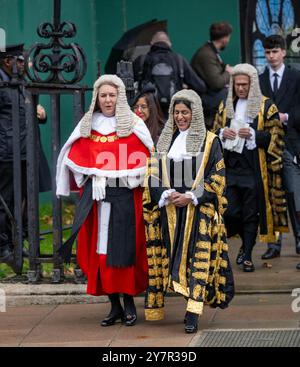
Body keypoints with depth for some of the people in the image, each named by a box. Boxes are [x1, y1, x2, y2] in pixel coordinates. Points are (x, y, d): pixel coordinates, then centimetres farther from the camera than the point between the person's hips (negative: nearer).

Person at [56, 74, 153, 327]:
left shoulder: (133, 125, 1)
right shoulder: (87, 125, 11)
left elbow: (145, 159, -2)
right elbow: (76, 158, 13)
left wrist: (124, 177, -8)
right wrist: (91, 178, 1)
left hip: (126, 195, -3)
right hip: (96, 195, 3)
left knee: (124, 249, -6)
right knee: (100, 249, 2)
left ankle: (128, 302, 3)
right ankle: (114, 306, 8)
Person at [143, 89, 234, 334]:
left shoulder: (210, 142, 2)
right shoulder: (166, 141, 13)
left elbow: (217, 177, -3)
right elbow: (154, 175, 10)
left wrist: (190, 197, -13)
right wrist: (167, 195, -9)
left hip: (199, 210, -3)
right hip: (170, 210, 4)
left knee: (198, 258, -10)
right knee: (172, 256, 3)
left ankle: (193, 314, -15)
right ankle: (156, 308, 8)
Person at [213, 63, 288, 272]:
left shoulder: (266, 106, 0)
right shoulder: (225, 106, 13)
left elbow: (275, 136, -3)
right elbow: (214, 132, 21)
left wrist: (253, 135, -17)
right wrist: (223, 133, -2)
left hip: (254, 168, -4)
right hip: (230, 166, 4)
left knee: (251, 214, -1)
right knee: (230, 212, 0)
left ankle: (247, 256, 7)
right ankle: (246, 243, 26)